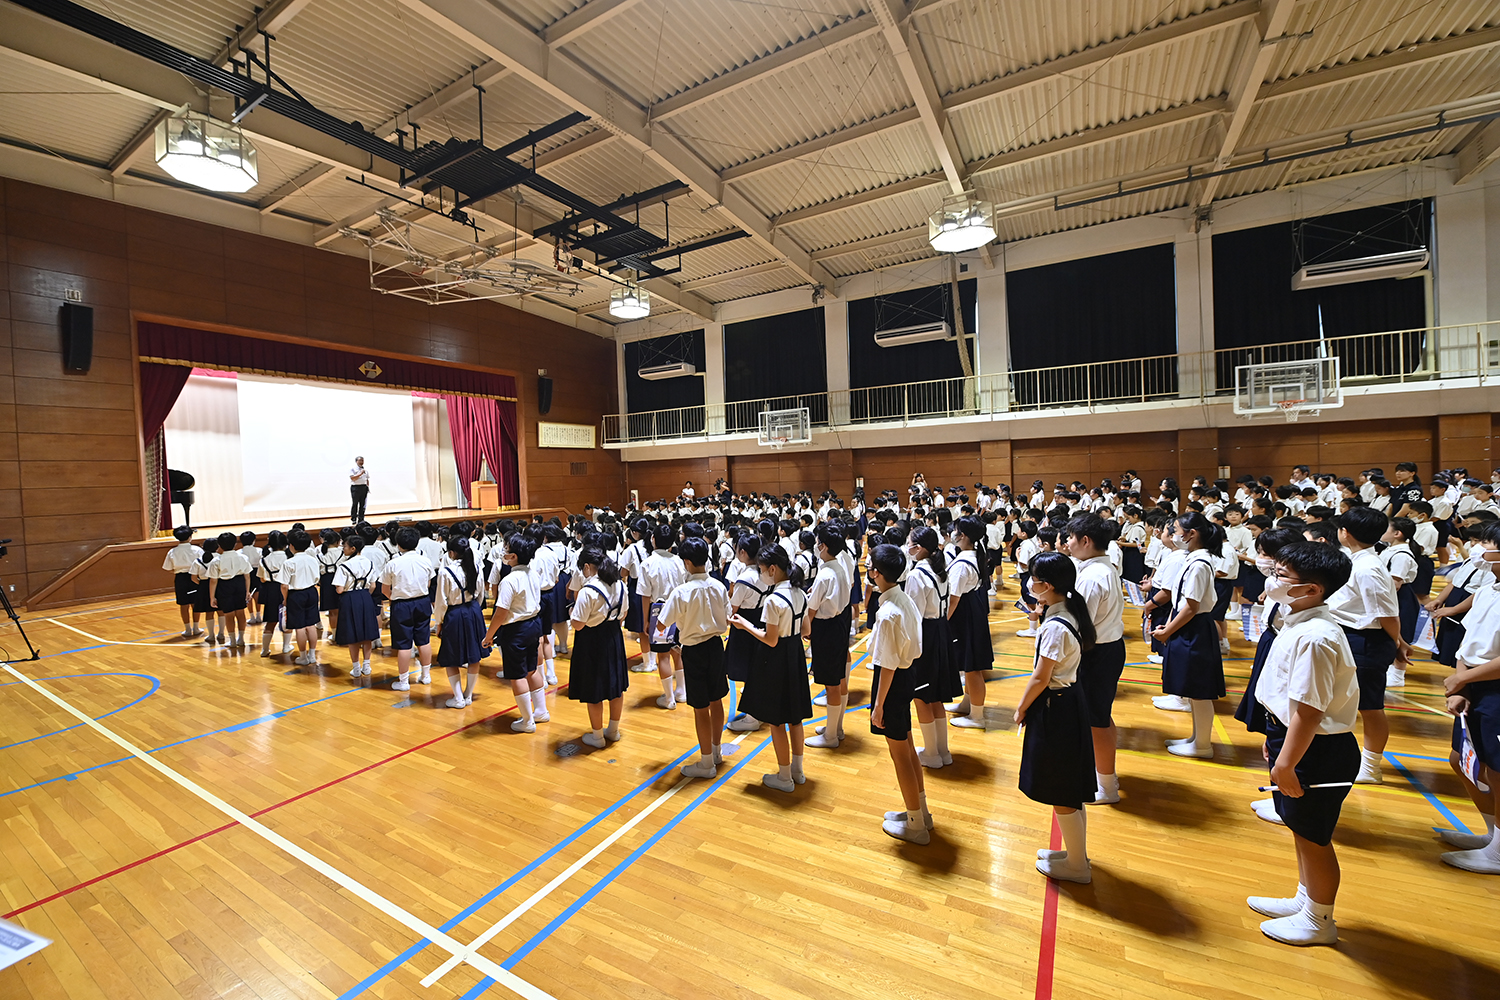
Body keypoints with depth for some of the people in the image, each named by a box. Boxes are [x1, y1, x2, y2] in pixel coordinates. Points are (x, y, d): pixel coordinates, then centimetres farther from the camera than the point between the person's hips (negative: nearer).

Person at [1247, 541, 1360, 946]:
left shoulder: (1313, 638, -29)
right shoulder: (1298, 624, 3)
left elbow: (1309, 710, -27)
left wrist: (1286, 763, -21)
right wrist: (1275, 739, 20)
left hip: (1316, 750, -9)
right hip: (1296, 738, 9)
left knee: (1312, 836, 10)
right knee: (1302, 830, 24)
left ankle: (1318, 921, 31)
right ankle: (1305, 899, 43)